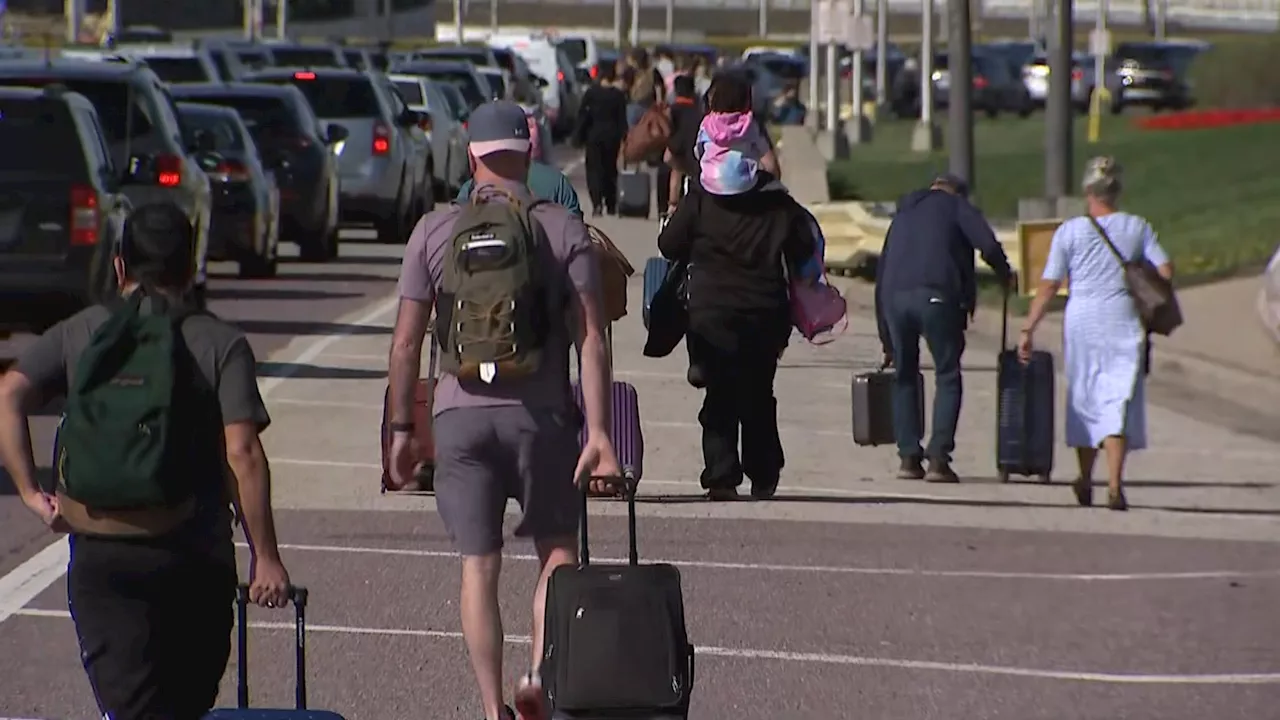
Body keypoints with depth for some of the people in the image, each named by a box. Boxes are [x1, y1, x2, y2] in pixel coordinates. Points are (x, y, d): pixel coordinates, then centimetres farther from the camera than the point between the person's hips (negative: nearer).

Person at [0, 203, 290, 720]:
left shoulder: (78, 333, 7)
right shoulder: (220, 344, 0)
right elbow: (242, 455, -9)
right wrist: (265, 557, -7)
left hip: (100, 554, 1)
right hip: (194, 555, -1)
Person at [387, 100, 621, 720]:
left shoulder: (435, 231, 4)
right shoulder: (563, 230, 1)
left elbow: (406, 342, 3)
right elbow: (591, 338, -6)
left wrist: (401, 428, 11)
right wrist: (598, 432, -6)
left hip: (460, 414, 1)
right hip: (540, 412, -1)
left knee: (478, 566, 6)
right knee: (557, 549, 15)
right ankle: (540, 669, -6)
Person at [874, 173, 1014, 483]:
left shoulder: (903, 215, 31)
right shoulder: (958, 207, 14)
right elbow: (989, 246, -5)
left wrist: (887, 341, 33)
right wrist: (1005, 275, 18)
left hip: (894, 297, 4)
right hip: (937, 296, -4)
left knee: (904, 377, 17)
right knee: (948, 377, 5)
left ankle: (909, 457, 12)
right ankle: (938, 457, -4)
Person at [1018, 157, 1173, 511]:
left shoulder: (1069, 231, -1)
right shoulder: (1137, 227, 2)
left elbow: (1048, 286, -3)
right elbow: (1165, 272, -2)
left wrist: (1028, 329, 1)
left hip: (1081, 322, 0)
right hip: (1124, 323, 0)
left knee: (1084, 400, 16)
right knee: (1118, 403, -2)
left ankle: (1085, 481, 24)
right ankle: (1114, 485, -17)